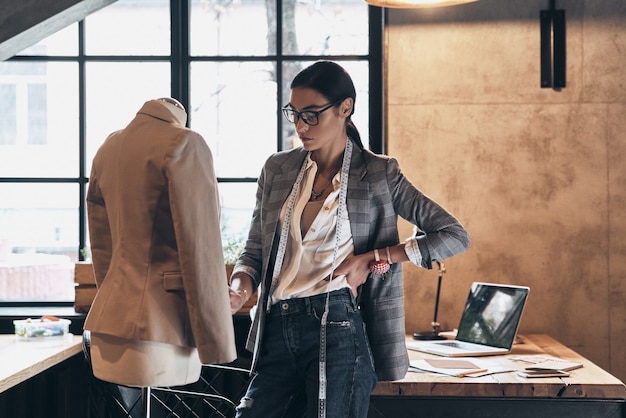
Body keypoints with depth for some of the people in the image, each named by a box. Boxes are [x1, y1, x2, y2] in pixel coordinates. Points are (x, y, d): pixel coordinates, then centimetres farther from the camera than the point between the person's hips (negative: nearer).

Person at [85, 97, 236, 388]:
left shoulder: (107, 149, 16)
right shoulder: (183, 143, -6)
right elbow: (200, 249, -11)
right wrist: (216, 340, -9)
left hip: (110, 319, 7)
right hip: (159, 327, -7)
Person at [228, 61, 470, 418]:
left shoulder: (378, 175, 1)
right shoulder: (277, 170, 11)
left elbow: (456, 235, -2)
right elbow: (254, 251, 15)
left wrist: (373, 259, -9)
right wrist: (239, 289, -8)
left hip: (339, 328, -3)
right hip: (279, 331, 4)